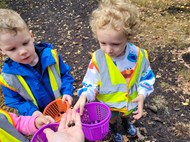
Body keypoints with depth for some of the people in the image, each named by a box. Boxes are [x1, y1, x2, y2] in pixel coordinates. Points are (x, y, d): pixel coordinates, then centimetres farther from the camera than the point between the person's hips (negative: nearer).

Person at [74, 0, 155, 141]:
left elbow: (146, 77, -11)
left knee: (127, 114, 37)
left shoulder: (139, 55, -27)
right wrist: (84, 95, -41)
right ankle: (114, 130, 68)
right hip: (109, 104, -1)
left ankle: (126, 122, 74)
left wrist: (142, 94, -27)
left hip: (130, 101, 2)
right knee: (112, 120, 32)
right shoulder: (98, 59, -31)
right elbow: (91, 83, -21)